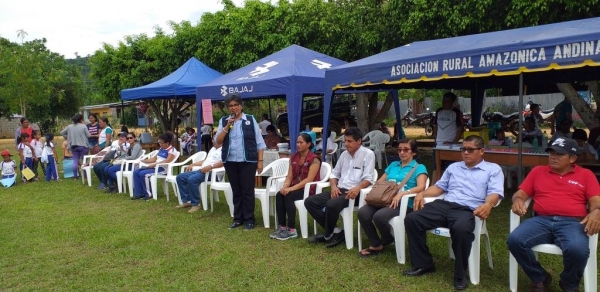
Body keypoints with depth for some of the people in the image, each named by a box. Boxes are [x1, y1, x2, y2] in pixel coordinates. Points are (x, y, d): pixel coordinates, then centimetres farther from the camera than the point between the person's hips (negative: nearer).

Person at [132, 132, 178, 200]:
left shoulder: (172, 150, -9)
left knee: (143, 174, -26)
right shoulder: (161, 149, 20)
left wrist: (154, 164, -26)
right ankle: (138, 193, -4)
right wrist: (144, 160, 8)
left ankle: (148, 194, -13)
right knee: (136, 172, -4)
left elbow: (167, 161, -23)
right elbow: (155, 158, 22)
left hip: (163, 168, -10)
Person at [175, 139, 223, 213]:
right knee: (180, 177, 2)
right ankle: (186, 201, 1)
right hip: (201, 170, 11)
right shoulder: (213, 149, 28)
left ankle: (195, 204, -21)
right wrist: (192, 164, 23)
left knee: (192, 179, -34)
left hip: (211, 173, -11)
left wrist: (210, 166, -33)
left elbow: (223, 162, -23)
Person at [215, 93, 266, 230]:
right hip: (230, 161, 3)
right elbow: (218, 141, 0)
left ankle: (249, 219, 12)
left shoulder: (250, 120, 0)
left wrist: (260, 161, -4)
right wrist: (227, 126, -11)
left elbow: (259, 142, 1)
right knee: (236, 191, 12)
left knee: (247, 190, 1)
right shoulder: (224, 121, 8)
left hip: (248, 161, -3)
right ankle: (238, 218, 23)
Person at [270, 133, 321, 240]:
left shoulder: (314, 159, -11)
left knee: (288, 196, -31)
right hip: (295, 187, 6)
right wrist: (285, 187, -16)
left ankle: (292, 230, -26)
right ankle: (282, 227, -20)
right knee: (279, 195, -23)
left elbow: (309, 180, -20)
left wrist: (291, 188, -27)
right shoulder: (293, 157, 10)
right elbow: (289, 176, 6)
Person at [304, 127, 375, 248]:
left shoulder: (368, 154, -4)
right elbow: (334, 173, 20)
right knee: (309, 202, -9)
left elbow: (368, 179, -12)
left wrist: (358, 188, -32)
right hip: (339, 190, 8)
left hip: (353, 193, -7)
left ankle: (328, 235, -7)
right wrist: (334, 186, -2)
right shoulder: (344, 154, 18)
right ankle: (335, 231, -10)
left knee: (331, 205, -35)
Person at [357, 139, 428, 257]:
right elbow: (380, 181, 24)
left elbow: (421, 187, -11)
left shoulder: (419, 168, 7)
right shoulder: (393, 165, 25)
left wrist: (401, 193, -26)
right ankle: (376, 244, -4)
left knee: (379, 216, -33)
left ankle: (387, 240, 2)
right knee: (362, 213, -23)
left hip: (404, 203, -5)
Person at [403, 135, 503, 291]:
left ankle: (460, 274, -17)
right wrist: (422, 193, 9)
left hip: (468, 210, -5)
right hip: (445, 205, 5)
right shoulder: (453, 167, 28)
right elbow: (439, 186, 29)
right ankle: (423, 264, -3)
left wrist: (488, 204, -25)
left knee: (461, 229, -40)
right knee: (411, 219, -16)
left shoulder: (493, 169, 13)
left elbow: (495, 192, -1)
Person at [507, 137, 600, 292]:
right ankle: (540, 279, 0)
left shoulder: (586, 175, 16)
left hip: (572, 222, -1)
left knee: (577, 250, -36)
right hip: (541, 220, 2)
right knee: (514, 240, -28)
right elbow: (520, 193, 16)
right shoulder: (538, 171, 20)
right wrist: (518, 200, -9)